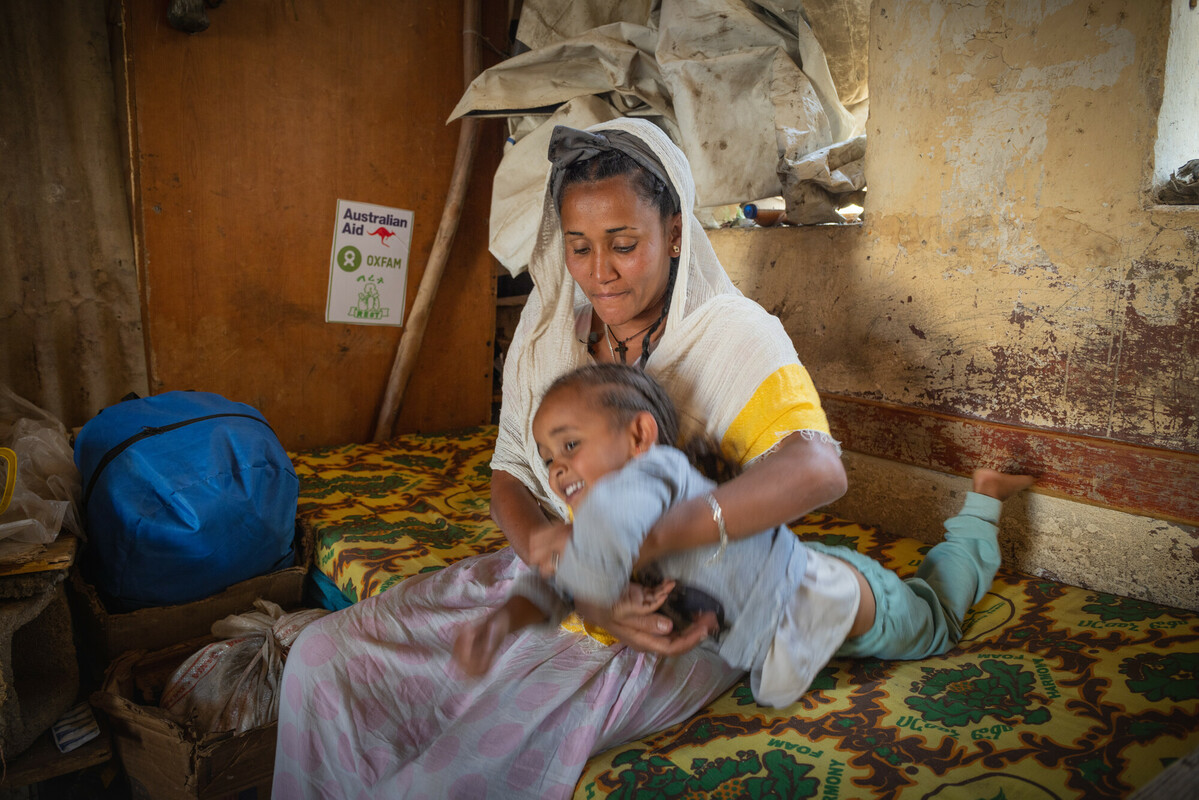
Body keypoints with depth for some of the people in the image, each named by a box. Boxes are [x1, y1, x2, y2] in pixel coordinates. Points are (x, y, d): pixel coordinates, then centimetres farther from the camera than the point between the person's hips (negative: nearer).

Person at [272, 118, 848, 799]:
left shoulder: (733, 334, -16)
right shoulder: (550, 324, 1)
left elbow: (818, 468, -33)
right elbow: (511, 475, 1)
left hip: (677, 622, -5)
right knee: (325, 656, -3)